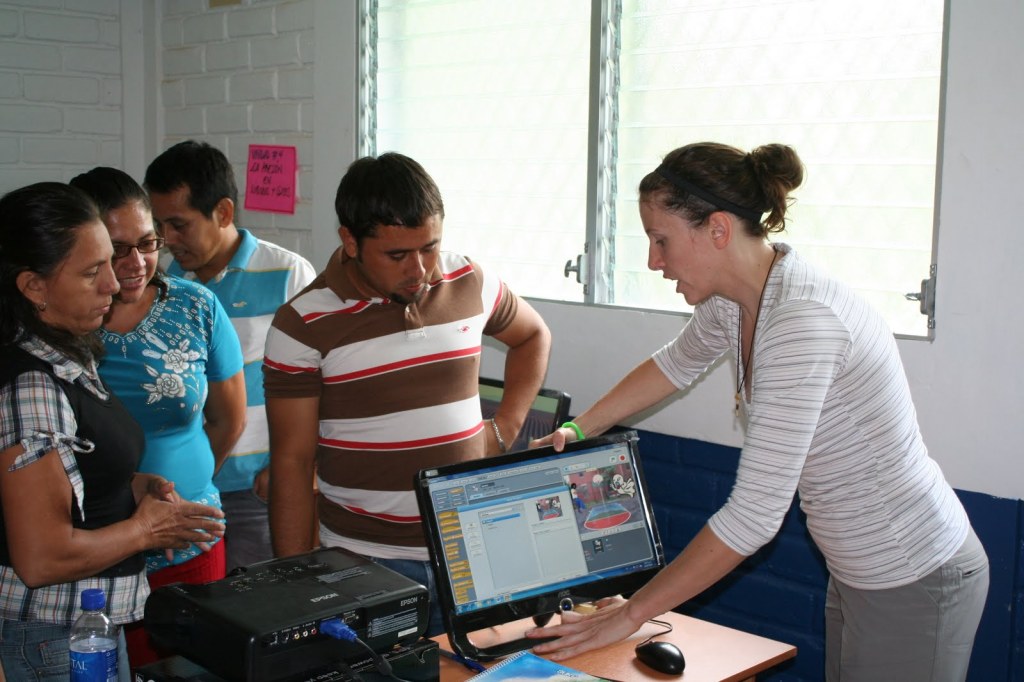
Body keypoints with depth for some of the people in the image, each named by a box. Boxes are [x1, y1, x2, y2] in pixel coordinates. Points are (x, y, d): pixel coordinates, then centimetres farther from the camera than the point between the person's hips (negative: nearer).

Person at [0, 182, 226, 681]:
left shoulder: (71, 359, 6)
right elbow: (41, 558, -27)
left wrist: (133, 486, 3)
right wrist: (143, 529, -12)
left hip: (94, 618, 9)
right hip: (56, 636, -9)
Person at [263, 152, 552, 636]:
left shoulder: (470, 284, 2)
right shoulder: (303, 325, -8)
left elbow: (533, 335, 22)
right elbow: (291, 462, -5)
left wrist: (505, 427, 9)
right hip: (364, 562, -3)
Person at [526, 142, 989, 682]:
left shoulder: (802, 320, -30)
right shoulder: (731, 300, -2)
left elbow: (754, 514, -30)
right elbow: (676, 364, 21)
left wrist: (632, 613, -21)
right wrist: (576, 432, 18)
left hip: (914, 585, -8)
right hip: (858, 572, 8)